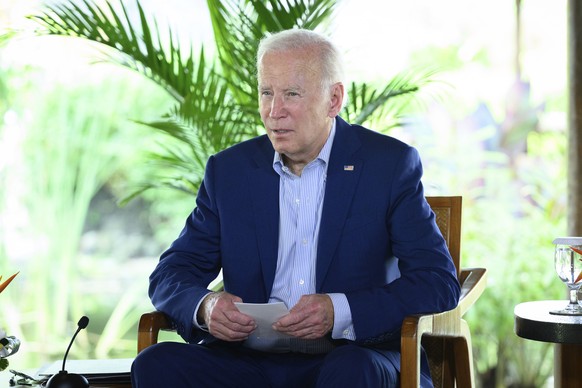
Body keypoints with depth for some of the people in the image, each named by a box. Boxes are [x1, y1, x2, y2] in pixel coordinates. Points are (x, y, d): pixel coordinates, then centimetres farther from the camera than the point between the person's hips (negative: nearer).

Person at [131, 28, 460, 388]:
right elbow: (170, 276, 11)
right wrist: (205, 306, -14)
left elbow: (440, 282, -6)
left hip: (352, 359, -3)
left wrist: (339, 311, -21)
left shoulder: (391, 164, 1)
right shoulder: (228, 170, 10)